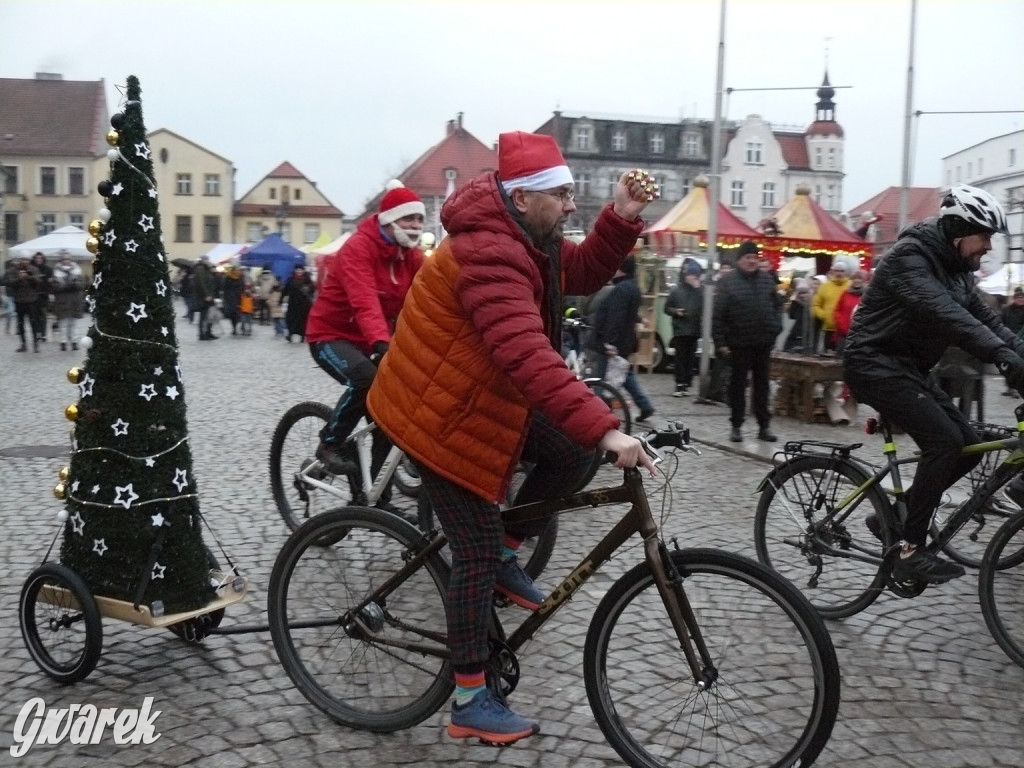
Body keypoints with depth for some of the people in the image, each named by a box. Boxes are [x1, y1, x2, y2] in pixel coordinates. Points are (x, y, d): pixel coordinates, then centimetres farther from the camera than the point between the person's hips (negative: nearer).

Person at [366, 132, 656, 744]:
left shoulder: (526, 236, 2)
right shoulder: (488, 253, -31)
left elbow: (584, 274, 7)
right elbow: (528, 356, -42)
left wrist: (623, 218, -10)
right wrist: (605, 428, -47)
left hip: (484, 396, 9)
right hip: (440, 412, -9)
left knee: (573, 452, 1)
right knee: (477, 551, -4)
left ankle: (506, 556, 18)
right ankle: (470, 702, 9)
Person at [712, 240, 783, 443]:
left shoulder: (767, 279, 7)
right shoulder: (728, 281, -6)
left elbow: (777, 305, 16)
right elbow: (718, 314, -8)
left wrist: (776, 326, 1)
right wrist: (720, 342, -12)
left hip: (764, 342, 4)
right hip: (739, 342, -3)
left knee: (762, 384, 10)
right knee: (738, 384, 6)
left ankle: (764, 425, 16)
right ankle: (736, 426, 13)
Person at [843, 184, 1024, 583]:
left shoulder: (956, 269, 11)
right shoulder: (909, 256, -19)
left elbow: (985, 318, 7)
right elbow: (944, 314, -34)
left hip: (906, 368, 10)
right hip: (874, 363, -9)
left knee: (968, 444, 1)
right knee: (944, 441, -21)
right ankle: (910, 551, -14)